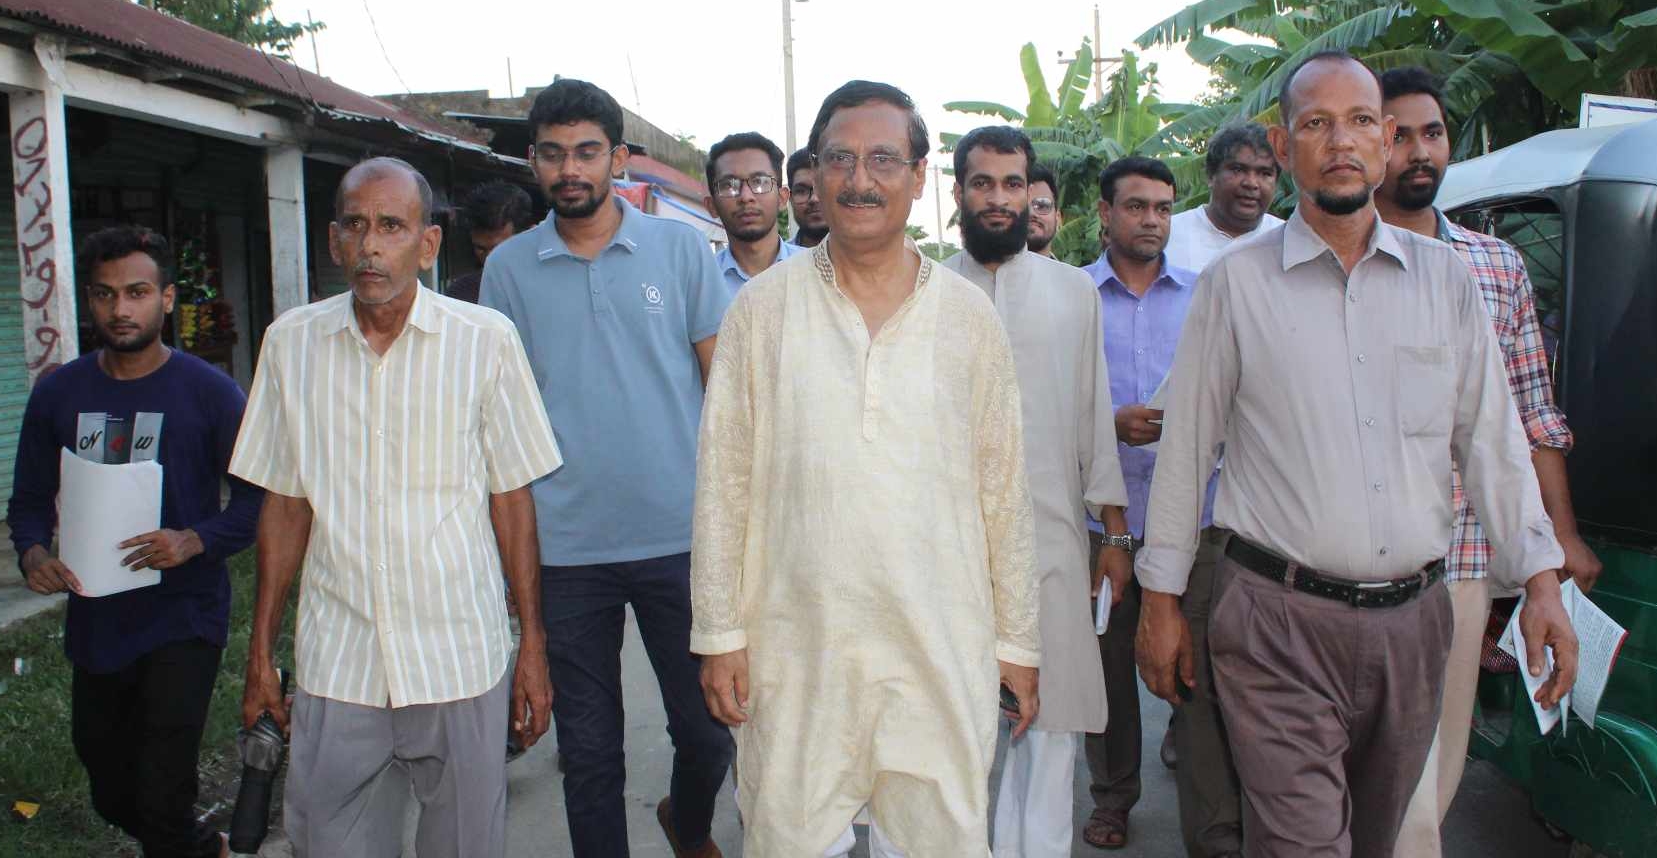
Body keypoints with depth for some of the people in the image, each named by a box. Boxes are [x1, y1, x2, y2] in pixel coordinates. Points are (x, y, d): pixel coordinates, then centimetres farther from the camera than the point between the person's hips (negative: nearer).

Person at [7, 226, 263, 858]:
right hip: (94, 620, 5)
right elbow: (30, 499, 11)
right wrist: (33, 552, -9)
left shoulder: (209, 392, -8)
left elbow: (256, 497, -7)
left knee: (162, 799, -8)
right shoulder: (58, 393, 3)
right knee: (111, 794, 19)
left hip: (182, 618, -5)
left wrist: (194, 541, -23)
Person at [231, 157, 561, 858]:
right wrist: (261, 652, 9)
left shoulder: (485, 339, -4)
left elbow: (511, 498, 0)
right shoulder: (291, 342, 3)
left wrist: (532, 644, 0)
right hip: (334, 668, 2)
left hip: (462, 664, -1)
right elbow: (285, 507, 9)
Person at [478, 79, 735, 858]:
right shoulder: (508, 267, 5)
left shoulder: (680, 247, 2)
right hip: (564, 549, 1)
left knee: (707, 729, 9)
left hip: (680, 537, 0)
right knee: (588, 750, 10)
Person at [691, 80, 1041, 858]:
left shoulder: (969, 316, 4)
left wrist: (1017, 641, 8)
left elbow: (1003, 490, 7)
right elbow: (722, 480, 2)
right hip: (793, 649, 0)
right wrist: (720, 631, 0)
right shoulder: (762, 307, 1)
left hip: (942, 652, 1)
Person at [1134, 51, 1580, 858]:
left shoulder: (1444, 278, 8)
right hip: (1279, 619, -4)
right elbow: (1186, 446, 0)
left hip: (1412, 618, 4)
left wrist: (1540, 580, 2)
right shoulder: (1235, 282, -2)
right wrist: (1160, 601, 1)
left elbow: (1492, 438, 10)